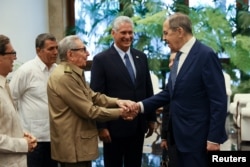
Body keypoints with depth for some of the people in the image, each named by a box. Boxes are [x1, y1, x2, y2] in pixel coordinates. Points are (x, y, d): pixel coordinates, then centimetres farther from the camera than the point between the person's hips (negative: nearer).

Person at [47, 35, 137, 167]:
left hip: (79, 142, 10)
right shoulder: (64, 77, -21)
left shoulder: (73, 73, 13)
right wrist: (120, 112, -12)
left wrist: (117, 102, -8)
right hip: (73, 145, -10)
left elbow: (93, 96, 9)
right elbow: (89, 111, -20)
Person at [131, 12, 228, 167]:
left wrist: (214, 138, -19)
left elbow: (219, 100, -19)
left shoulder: (206, 55, -17)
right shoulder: (180, 56, 11)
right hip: (181, 134, 8)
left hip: (198, 136, -8)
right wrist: (142, 105, 5)